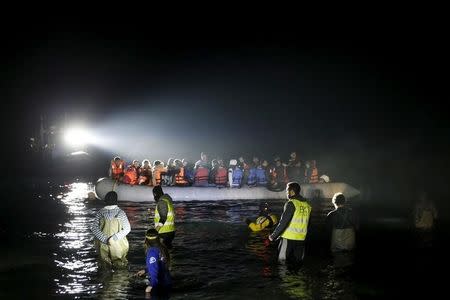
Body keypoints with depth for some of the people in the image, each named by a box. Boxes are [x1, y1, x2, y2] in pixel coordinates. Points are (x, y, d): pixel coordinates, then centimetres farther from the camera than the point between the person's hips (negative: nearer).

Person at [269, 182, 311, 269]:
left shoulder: (291, 203, -11)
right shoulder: (306, 205, 9)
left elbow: (283, 222, -16)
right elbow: (307, 223, 15)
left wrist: (273, 236, -9)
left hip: (289, 238, -6)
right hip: (301, 239, 7)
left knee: (283, 262, 1)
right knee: (297, 263, 12)